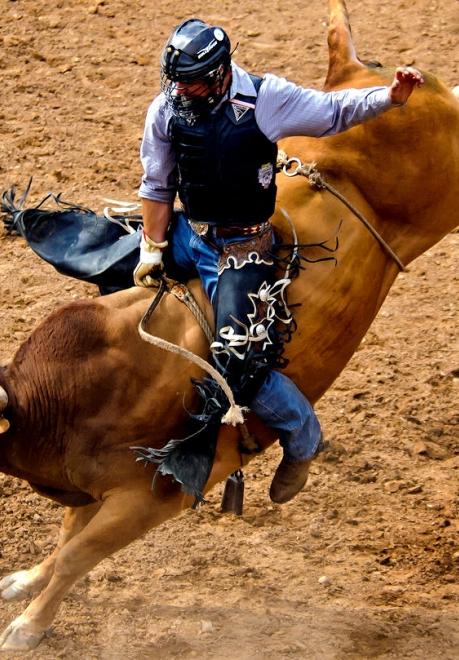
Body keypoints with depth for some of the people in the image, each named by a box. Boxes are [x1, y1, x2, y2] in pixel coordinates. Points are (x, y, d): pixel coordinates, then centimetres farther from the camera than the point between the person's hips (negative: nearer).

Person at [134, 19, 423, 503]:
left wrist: (390, 96, -21)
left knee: (239, 365, -13)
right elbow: (157, 186, 2)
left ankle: (303, 436, 12)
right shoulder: (166, 110, -7)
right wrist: (153, 250, 1)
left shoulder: (264, 99, -16)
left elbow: (332, 112, -7)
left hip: (240, 249, -5)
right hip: (188, 232, 5)